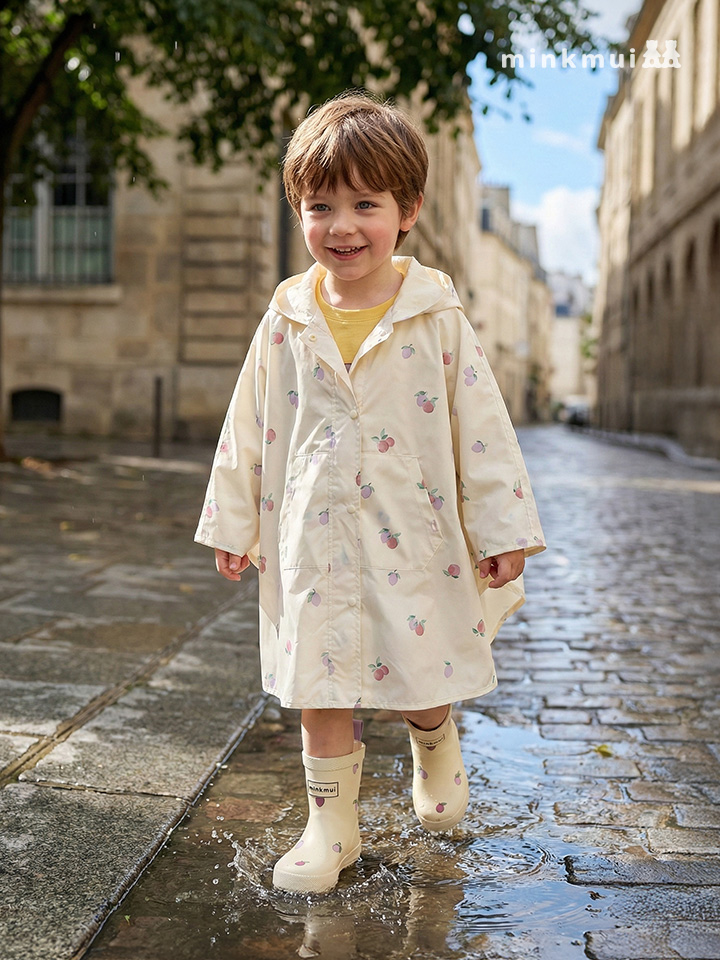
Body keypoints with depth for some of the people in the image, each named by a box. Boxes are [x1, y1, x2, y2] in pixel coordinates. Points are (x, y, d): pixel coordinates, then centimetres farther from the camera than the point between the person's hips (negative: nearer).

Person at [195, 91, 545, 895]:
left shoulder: (436, 318, -6)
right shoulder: (286, 322, 0)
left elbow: (481, 426, -4)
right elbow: (248, 430, 7)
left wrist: (503, 529, -5)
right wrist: (232, 525, 10)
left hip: (414, 536, -1)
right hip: (314, 537, 2)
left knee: (424, 681, 11)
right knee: (319, 684, 8)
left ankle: (434, 745, 46)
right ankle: (329, 824, 26)